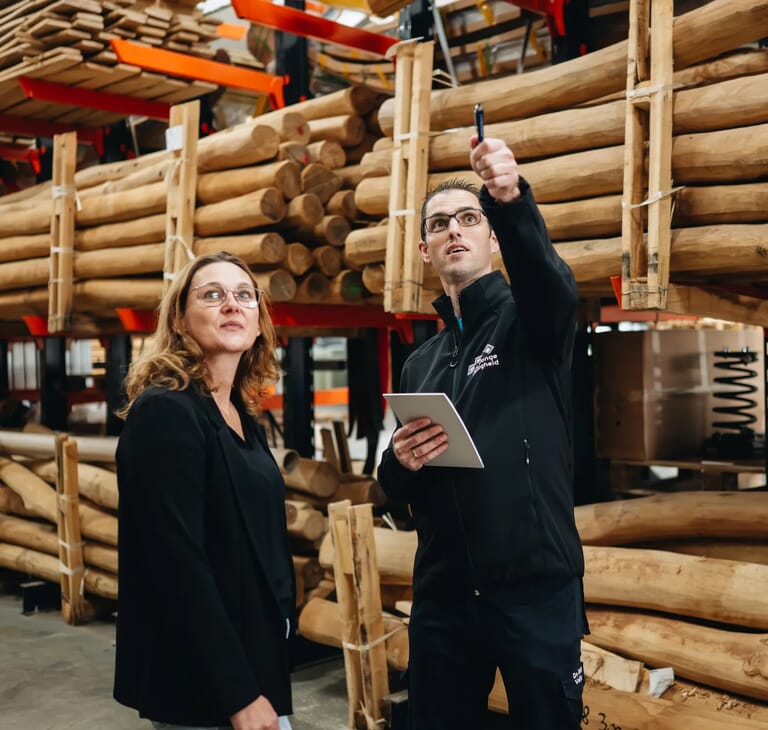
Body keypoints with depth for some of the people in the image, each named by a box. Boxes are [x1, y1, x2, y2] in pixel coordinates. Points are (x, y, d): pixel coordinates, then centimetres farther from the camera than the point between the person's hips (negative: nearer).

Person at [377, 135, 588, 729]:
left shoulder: (531, 320, -1)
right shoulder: (420, 364, 14)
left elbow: (549, 278, -27)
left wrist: (513, 203, -46)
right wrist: (399, 464, -7)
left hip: (536, 586, -4)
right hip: (442, 593, 5)